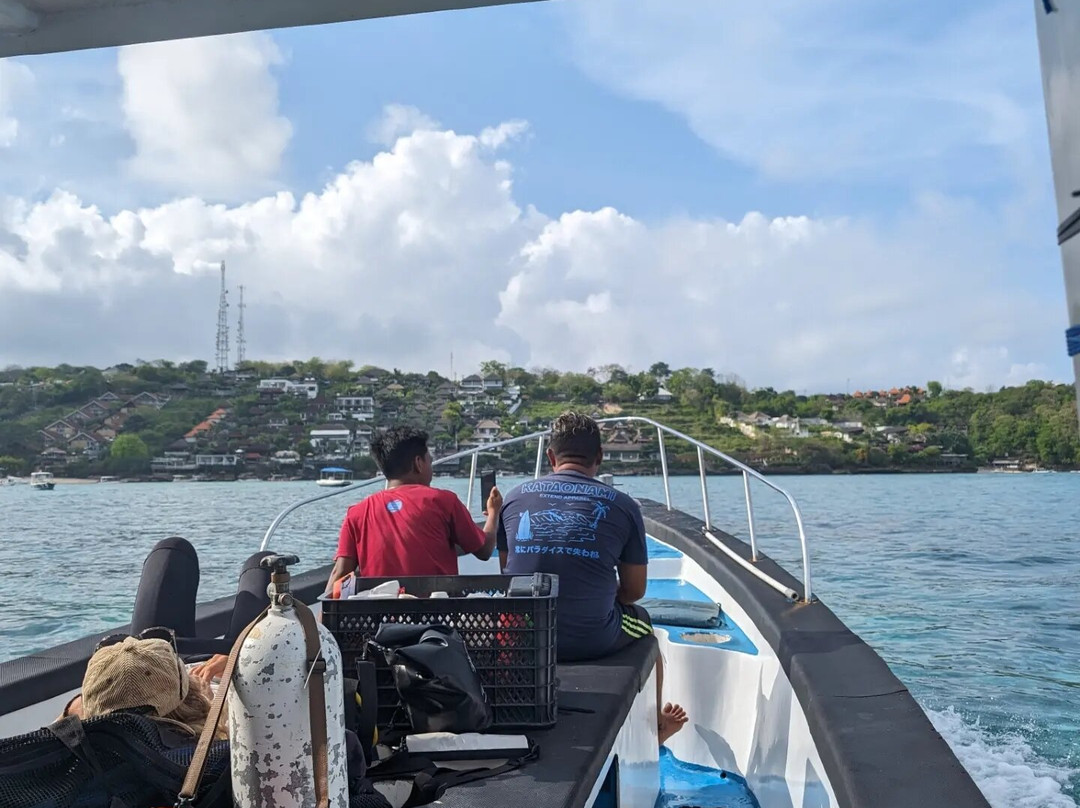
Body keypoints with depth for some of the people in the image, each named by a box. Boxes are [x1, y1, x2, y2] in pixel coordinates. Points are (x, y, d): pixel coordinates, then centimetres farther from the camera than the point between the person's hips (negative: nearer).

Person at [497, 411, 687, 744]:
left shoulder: (515, 498, 2)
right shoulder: (622, 505, -4)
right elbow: (635, 590, 5)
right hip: (594, 641, -2)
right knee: (642, 621, 32)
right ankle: (656, 723, 50)